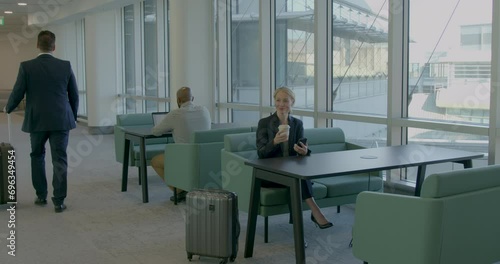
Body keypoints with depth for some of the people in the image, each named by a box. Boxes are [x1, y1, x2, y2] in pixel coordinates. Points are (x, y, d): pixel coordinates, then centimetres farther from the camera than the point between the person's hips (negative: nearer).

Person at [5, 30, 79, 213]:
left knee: (37, 156, 20)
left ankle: (41, 196, 25)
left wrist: (8, 109, 19)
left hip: (37, 121, 0)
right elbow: (74, 95, 4)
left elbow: (17, 94, -3)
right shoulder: (65, 66, -2)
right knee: (59, 160, 3)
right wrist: (73, 116, 19)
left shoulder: (26, 67, -7)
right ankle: (59, 201, 0)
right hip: (61, 121, 0)